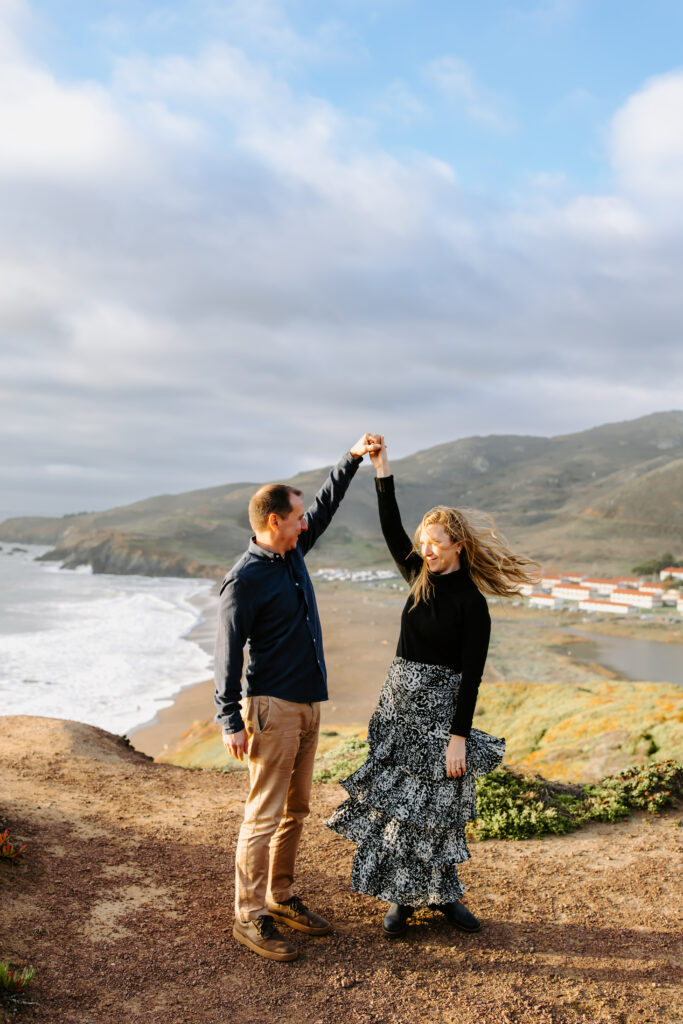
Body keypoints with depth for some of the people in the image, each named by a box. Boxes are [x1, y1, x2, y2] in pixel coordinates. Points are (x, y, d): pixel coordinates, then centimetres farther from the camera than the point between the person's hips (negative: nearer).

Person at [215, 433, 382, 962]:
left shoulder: (293, 552, 8)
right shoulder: (244, 579, -15)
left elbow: (325, 505, 22)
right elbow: (228, 653, -15)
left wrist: (355, 457, 18)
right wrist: (230, 721, -18)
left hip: (309, 703, 8)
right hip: (272, 708, -8)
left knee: (295, 809, 15)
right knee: (265, 814, -2)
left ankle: (281, 897, 28)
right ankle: (250, 916, 10)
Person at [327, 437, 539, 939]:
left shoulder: (472, 603, -12)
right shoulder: (421, 578, 4)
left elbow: (470, 675, -14)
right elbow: (392, 531, -2)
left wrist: (459, 738, -17)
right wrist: (382, 472, -9)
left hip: (439, 705, -5)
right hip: (399, 697, 6)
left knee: (436, 803, 6)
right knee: (394, 795, 8)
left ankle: (441, 892, 26)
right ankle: (402, 897, 22)